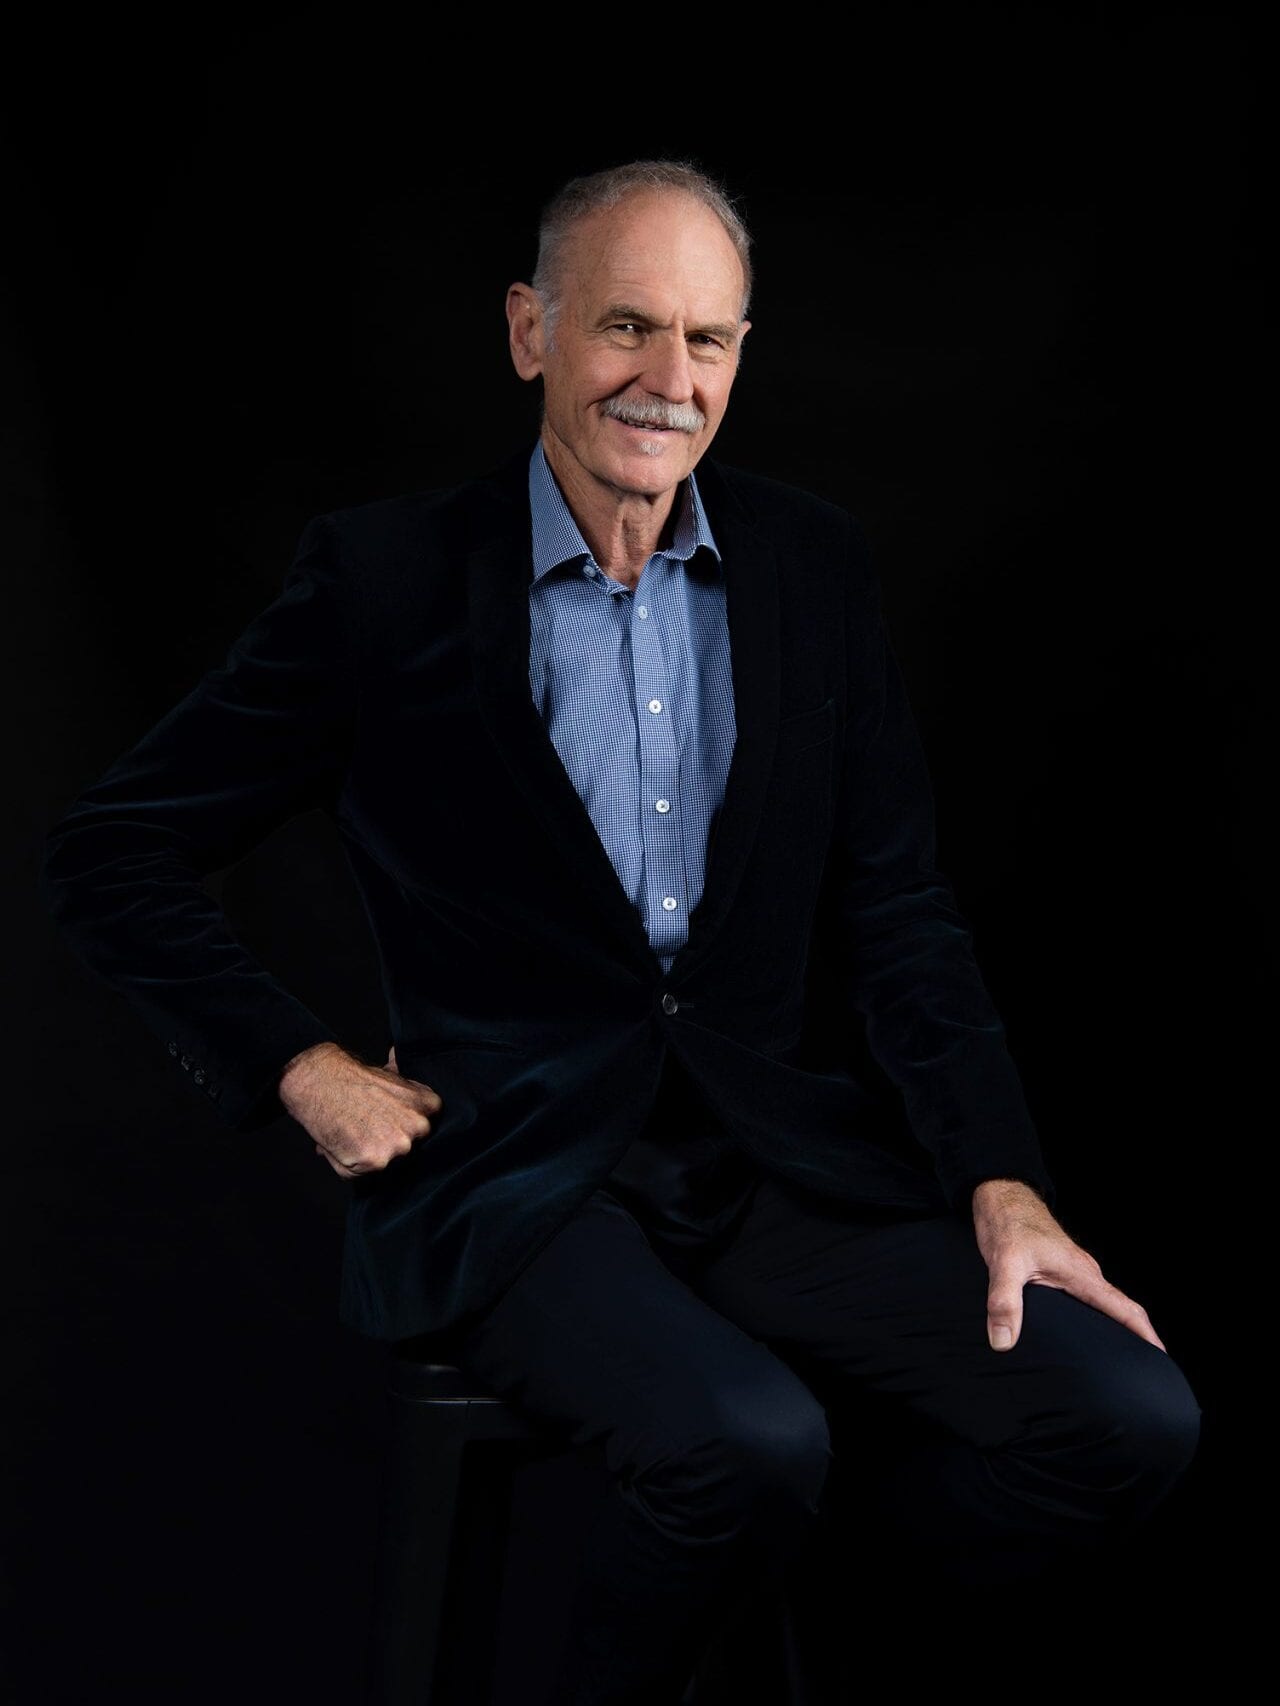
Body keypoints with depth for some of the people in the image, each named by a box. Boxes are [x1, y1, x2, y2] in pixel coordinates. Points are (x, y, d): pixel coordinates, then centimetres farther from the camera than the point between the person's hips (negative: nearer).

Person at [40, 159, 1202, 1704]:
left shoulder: (815, 566, 9)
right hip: (511, 1183, -4)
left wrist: (1002, 1181, -4)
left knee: (1133, 1420, -15)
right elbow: (106, 853, 3)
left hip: (786, 1165, 4)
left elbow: (896, 911, 8)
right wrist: (307, 1072, -5)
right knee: (752, 1443, -32)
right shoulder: (388, 574, -2)